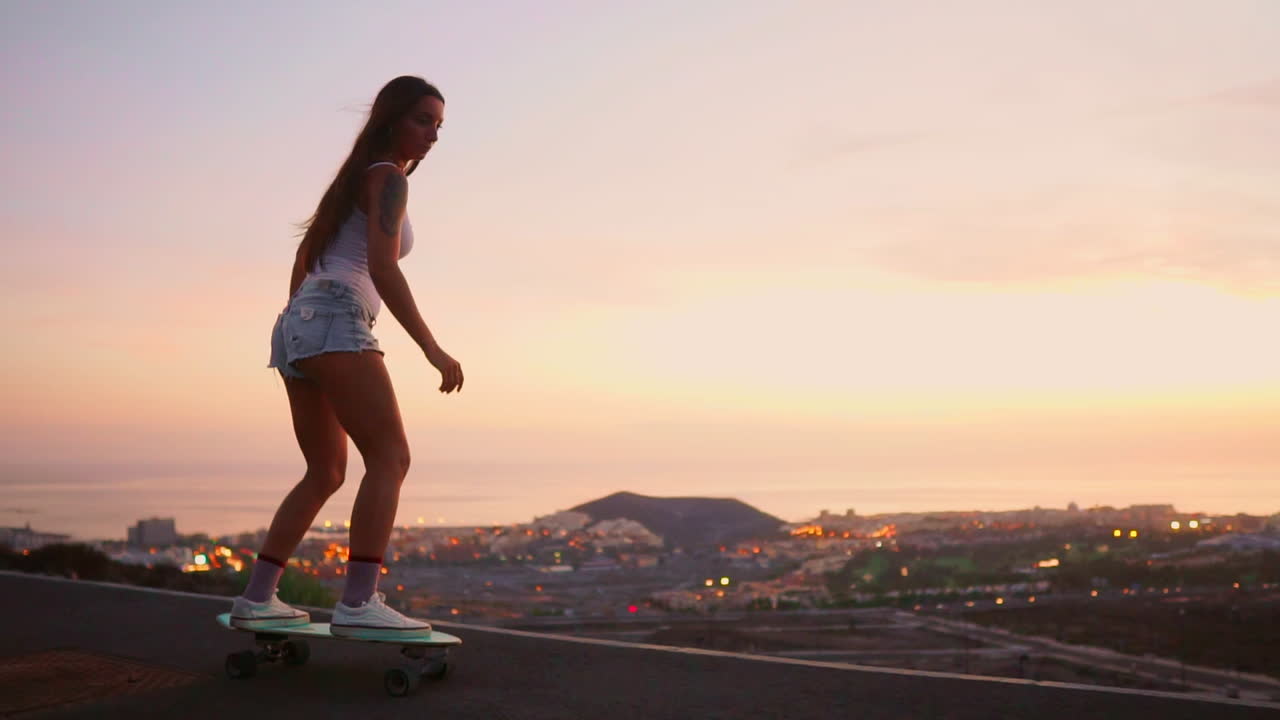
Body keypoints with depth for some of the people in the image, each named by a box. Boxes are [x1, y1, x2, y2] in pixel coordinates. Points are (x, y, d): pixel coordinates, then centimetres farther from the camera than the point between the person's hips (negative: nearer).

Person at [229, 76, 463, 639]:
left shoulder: (355, 178, 28)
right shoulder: (389, 177, -2)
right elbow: (382, 267, -16)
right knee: (391, 456, -15)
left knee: (326, 473, 15)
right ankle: (358, 603, -24)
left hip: (296, 322, 10)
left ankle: (256, 599, 13)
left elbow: (302, 259, 31)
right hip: (334, 322, -10)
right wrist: (431, 347, -20)